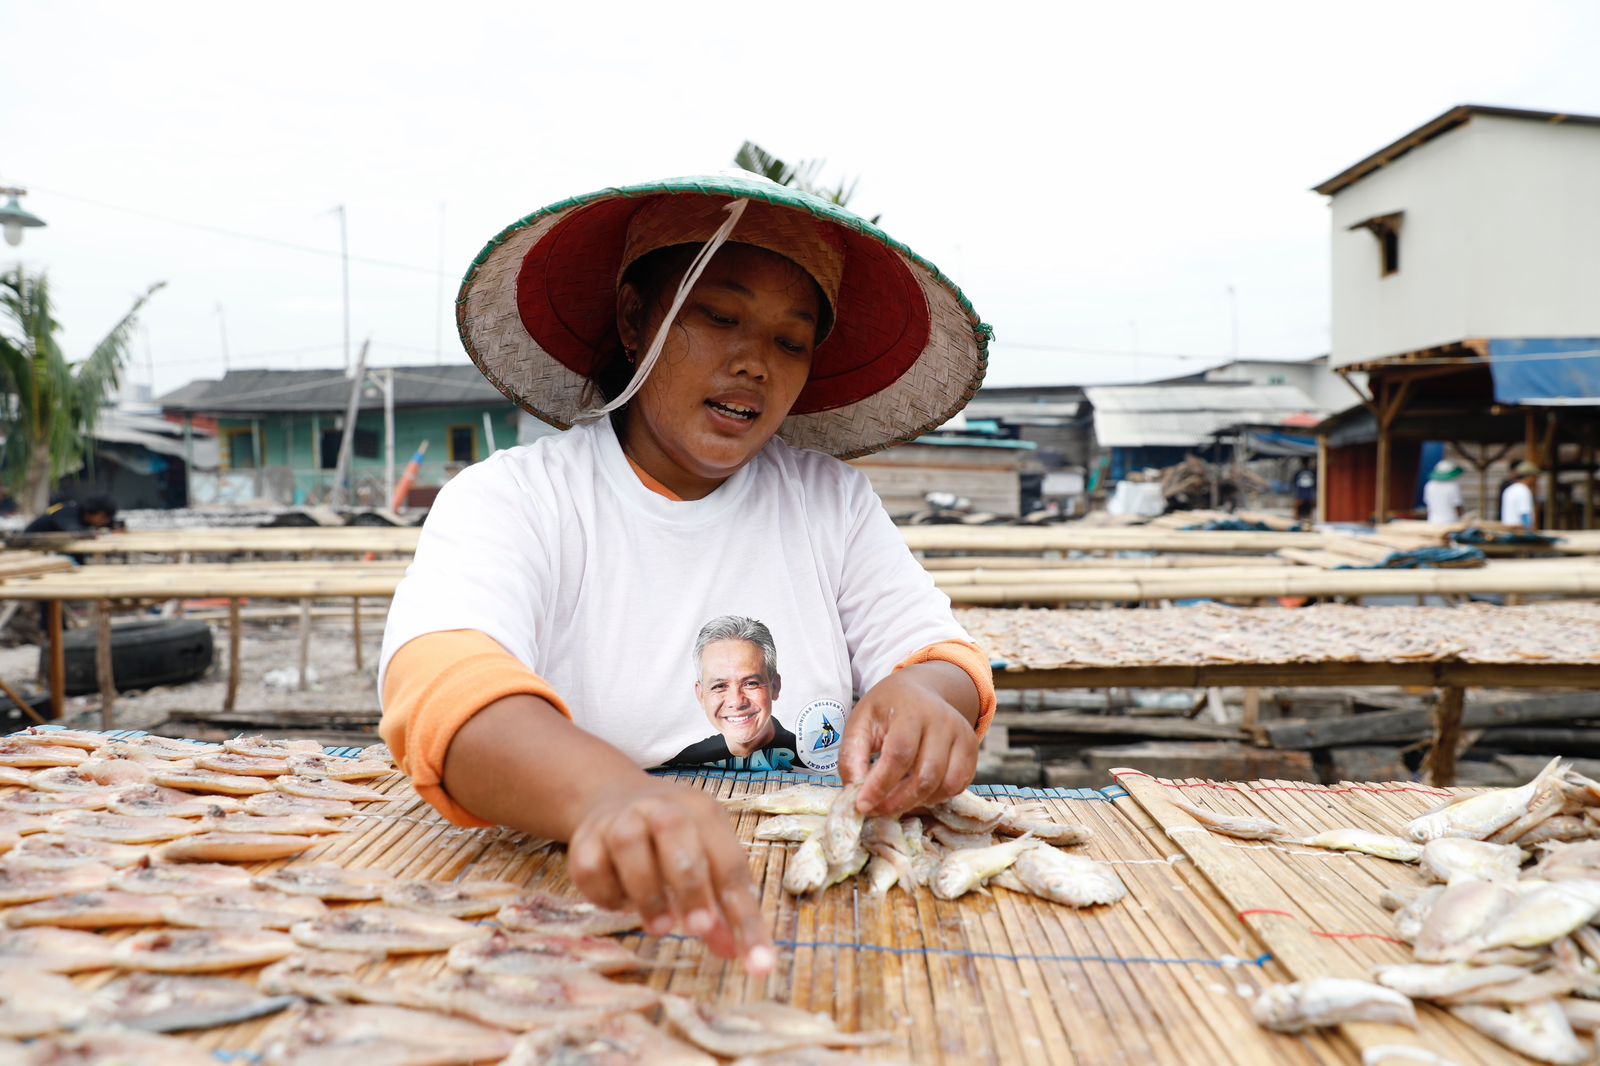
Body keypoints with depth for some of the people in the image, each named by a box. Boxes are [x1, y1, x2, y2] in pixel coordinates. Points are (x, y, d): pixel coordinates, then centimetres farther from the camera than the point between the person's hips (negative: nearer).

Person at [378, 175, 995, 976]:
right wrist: (608, 793, -43)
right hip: (571, 917, -4)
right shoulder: (509, 499, -4)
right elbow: (442, 687, -22)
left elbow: (938, 652, 2)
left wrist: (925, 695, -23)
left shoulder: (831, 499, 8)